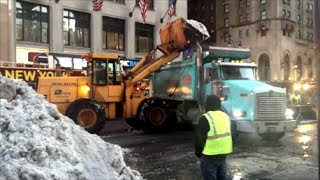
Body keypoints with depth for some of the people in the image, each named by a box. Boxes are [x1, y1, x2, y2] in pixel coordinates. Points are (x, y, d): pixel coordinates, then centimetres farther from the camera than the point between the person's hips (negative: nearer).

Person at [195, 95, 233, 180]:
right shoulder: (226, 116, 8)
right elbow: (230, 135, 15)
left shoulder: (205, 118, -15)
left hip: (210, 156, -7)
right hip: (223, 154, 7)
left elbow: (199, 138, -13)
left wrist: (198, 152, 2)